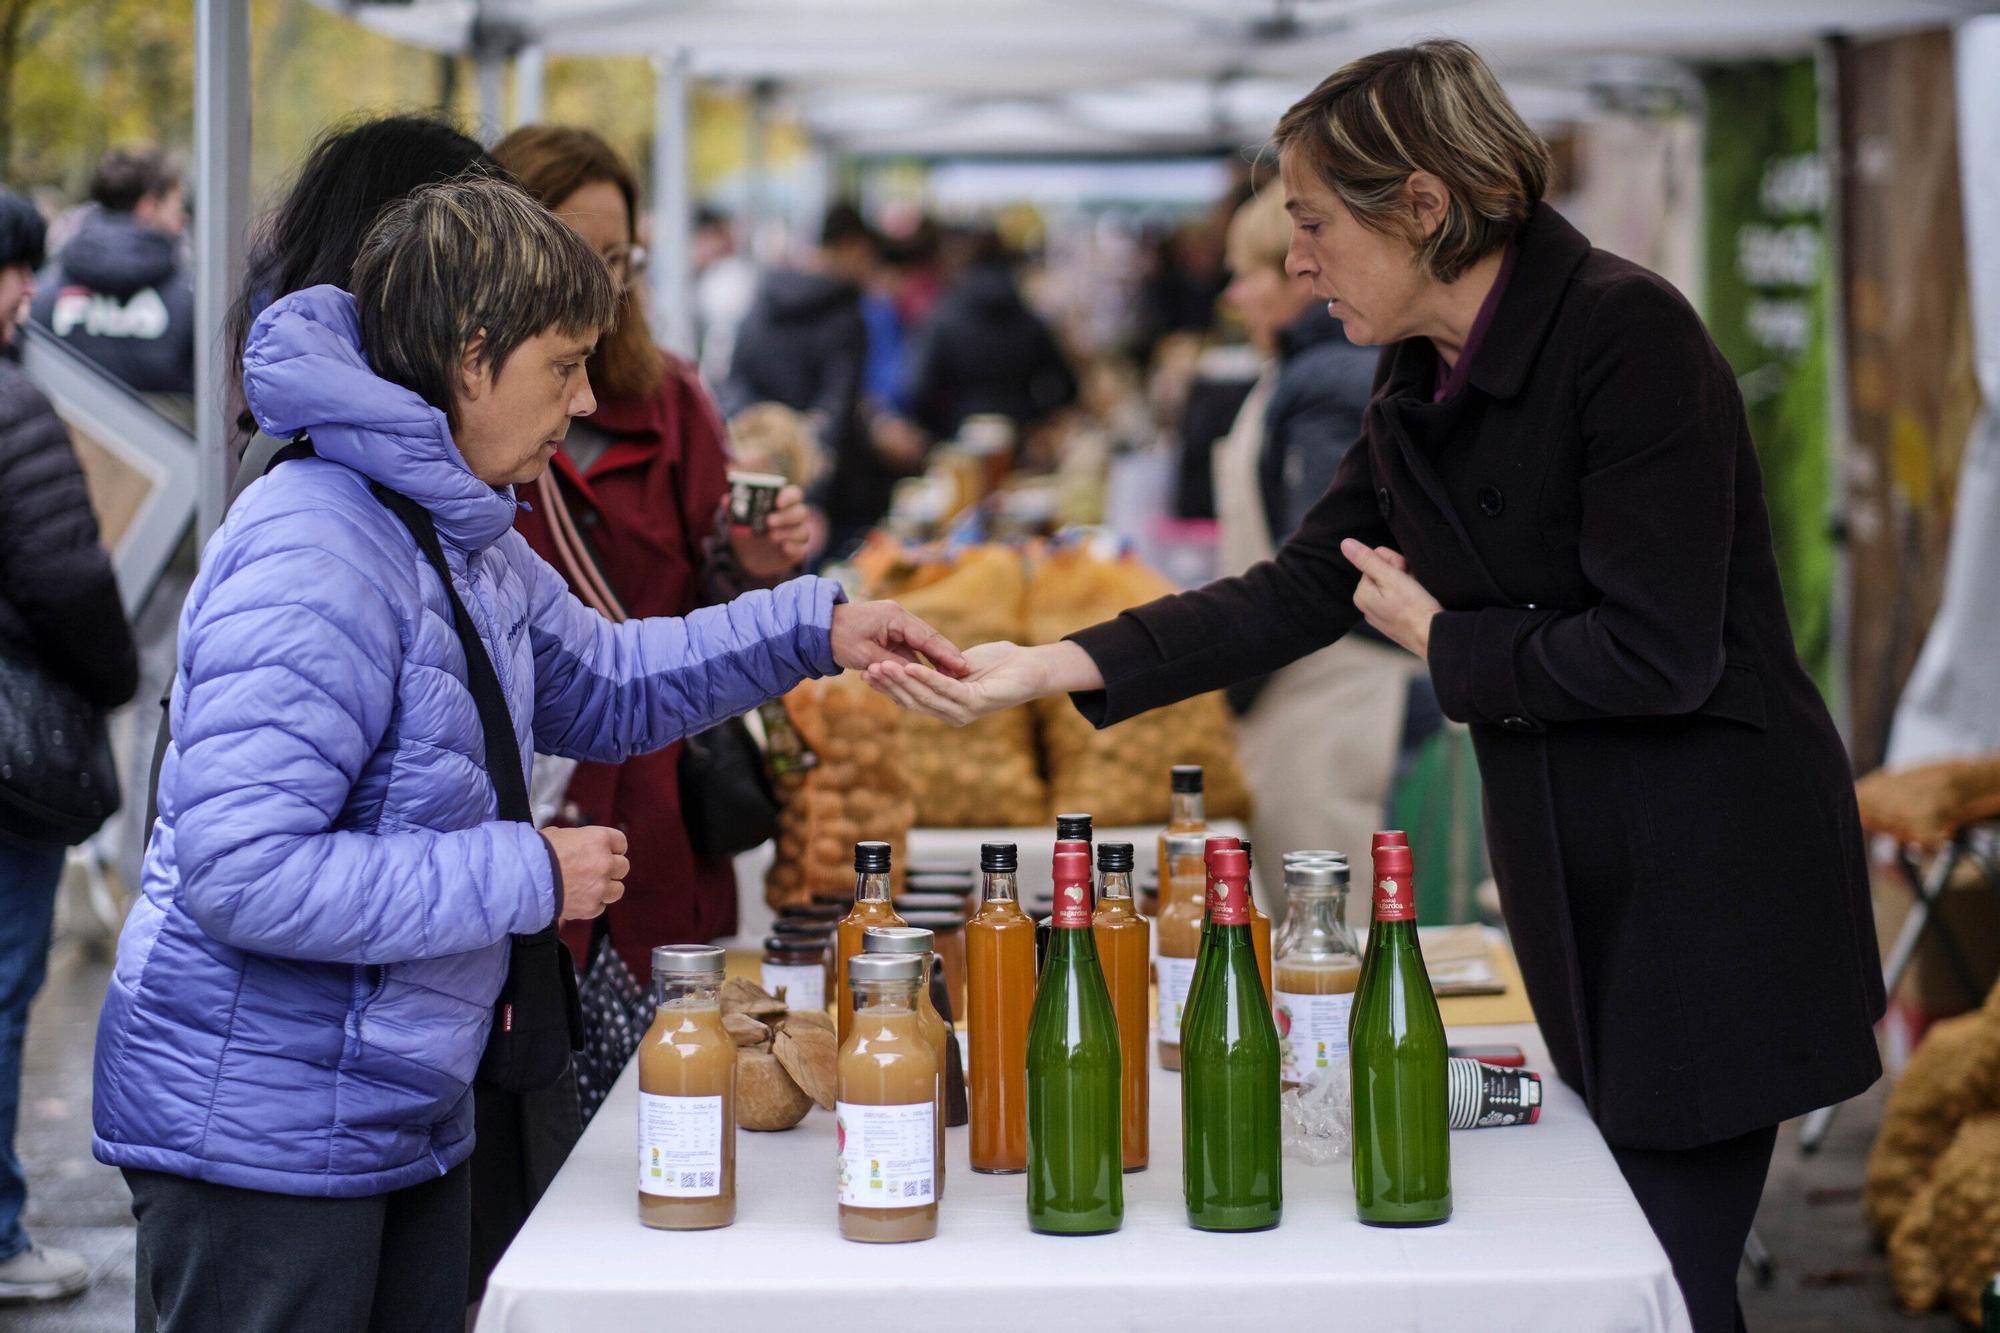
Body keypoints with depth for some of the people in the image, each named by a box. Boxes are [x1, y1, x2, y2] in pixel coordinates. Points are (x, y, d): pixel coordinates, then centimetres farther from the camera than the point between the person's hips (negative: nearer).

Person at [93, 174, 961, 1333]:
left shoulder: (466, 540, 9)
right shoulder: (315, 559, -23)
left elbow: (598, 684, 26)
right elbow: (242, 872, -30)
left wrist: (815, 628, 13)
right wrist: (529, 878, -23)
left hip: (406, 1115, 10)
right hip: (261, 1138, -10)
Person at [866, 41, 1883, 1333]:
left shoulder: (1626, 333, -17)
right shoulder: (1425, 381, 9)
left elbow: (1656, 656, -21)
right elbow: (1302, 591, 10)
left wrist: (1439, 637, -6)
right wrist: (1048, 669, 4)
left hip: (1707, 877, -8)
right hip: (1574, 866, 8)